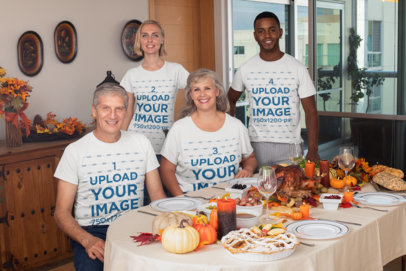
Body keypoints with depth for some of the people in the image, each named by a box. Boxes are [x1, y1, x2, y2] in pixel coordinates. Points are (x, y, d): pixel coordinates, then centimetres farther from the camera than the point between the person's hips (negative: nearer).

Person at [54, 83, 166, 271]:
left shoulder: (141, 143, 9)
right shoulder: (75, 151, 0)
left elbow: (157, 195, 9)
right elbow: (62, 213, -1)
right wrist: (87, 240, -20)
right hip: (91, 231, -2)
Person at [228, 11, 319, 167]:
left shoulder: (297, 68, -1)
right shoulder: (245, 69, 3)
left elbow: (310, 111, -2)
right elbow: (230, 100, 17)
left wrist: (312, 150, -13)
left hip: (289, 145, -1)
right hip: (256, 145, 1)